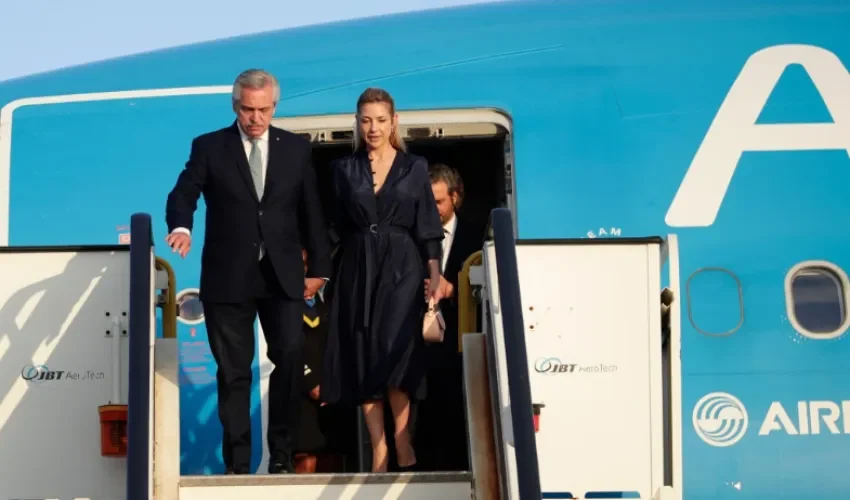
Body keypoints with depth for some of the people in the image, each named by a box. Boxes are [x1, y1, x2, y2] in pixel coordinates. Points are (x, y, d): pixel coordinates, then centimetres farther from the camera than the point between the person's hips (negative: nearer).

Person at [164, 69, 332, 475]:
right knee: (233, 372, 3)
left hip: (282, 275, 1)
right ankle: (238, 464, 8)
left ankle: (281, 453, 2)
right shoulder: (209, 148, 3)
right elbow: (183, 194, -6)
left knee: (290, 356, -11)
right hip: (228, 277, -1)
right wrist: (181, 227, -28)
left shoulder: (296, 148, 8)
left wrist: (319, 268, 8)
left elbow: (311, 211, 10)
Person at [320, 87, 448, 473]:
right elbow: (338, 228, 10)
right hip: (358, 271, 2)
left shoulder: (414, 168, 6)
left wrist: (435, 276, -5)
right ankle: (379, 453, 2)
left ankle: (403, 446, -4)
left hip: (401, 270, -2)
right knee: (363, 360, -2)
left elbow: (427, 228, 4)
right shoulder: (344, 170, 9)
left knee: (393, 354, -16)